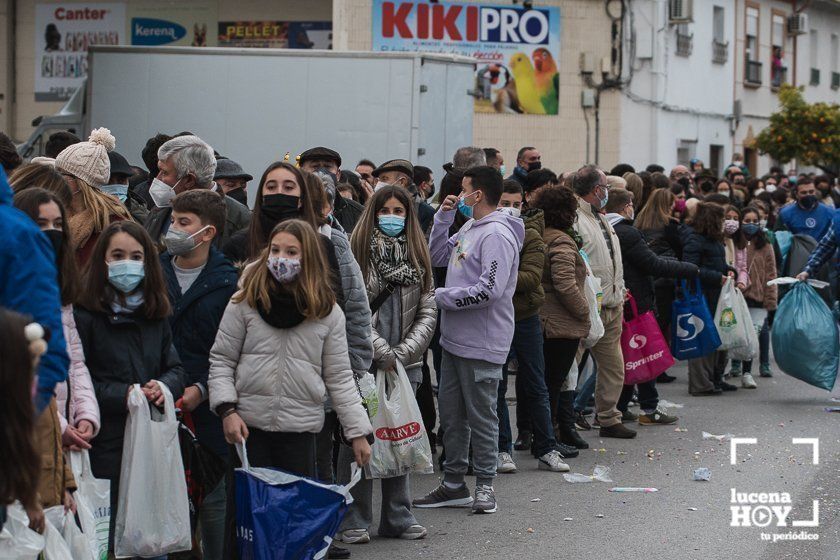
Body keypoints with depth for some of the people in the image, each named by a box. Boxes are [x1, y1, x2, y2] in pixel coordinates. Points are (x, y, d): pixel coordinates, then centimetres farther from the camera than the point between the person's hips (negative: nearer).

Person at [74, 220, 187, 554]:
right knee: (107, 538, -2)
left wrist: (164, 387, -8)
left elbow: (176, 370, 14)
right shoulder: (84, 316, -6)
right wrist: (125, 395, -17)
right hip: (106, 443, -5)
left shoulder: (155, 316, 14)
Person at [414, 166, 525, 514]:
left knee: (481, 417, 1)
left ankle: (484, 485, 11)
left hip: (481, 344, -10)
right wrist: (443, 217, 7)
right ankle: (453, 484, 23)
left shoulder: (497, 235, -18)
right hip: (455, 340, 10)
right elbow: (436, 257, 19)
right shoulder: (468, 228, 11)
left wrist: (442, 297, -15)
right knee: (450, 413, 14)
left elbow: (489, 291, -25)